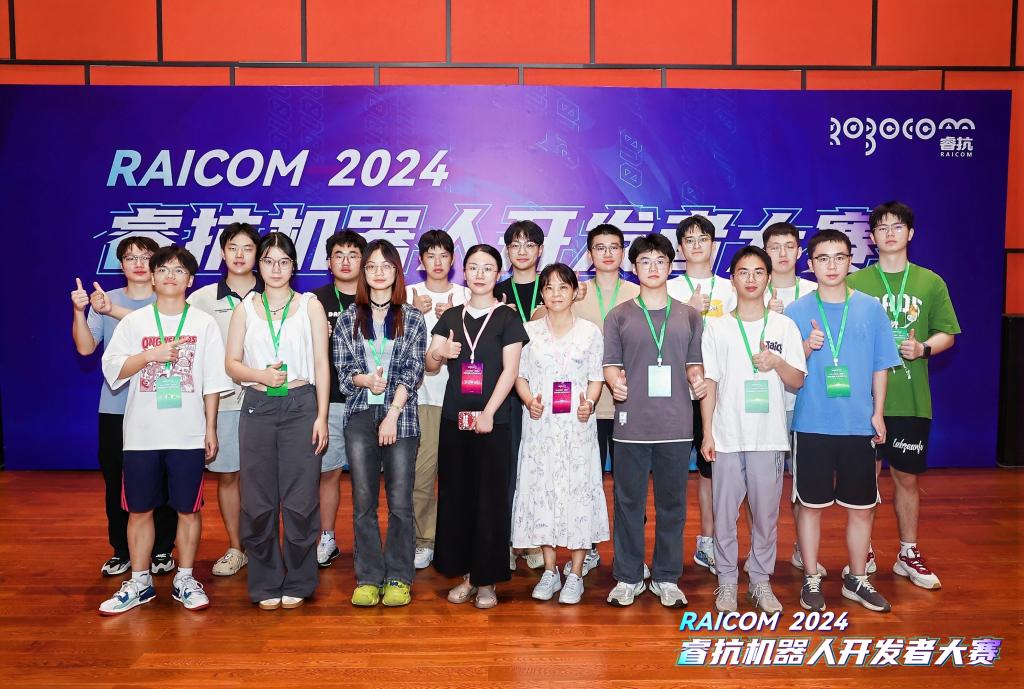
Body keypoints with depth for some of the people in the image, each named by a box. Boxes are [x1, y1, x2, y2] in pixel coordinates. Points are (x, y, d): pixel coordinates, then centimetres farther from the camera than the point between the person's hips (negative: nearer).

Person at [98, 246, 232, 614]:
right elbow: (112, 368, -2)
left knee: (188, 509, 6)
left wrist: (211, 428, 0)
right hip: (141, 434, 1)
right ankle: (139, 583, 23)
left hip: (188, 434, -1)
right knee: (139, 510, 8)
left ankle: (185, 580, 20)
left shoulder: (204, 323, 2)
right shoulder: (133, 322, 5)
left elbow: (212, 381, 2)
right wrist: (149, 355, -16)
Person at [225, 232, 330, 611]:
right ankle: (265, 585, 18)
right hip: (257, 408, 2)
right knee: (258, 502, 4)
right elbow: (232, 363, 7)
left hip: (300, 406, -1)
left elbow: (321, 364, 2)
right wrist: (261, 375, -13)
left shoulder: (310, 305, 5)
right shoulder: (245, 308, 10)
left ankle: (297, 583, 15)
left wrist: (322, 416, -5)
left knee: (300, 500, 0)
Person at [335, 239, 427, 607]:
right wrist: (365, 379, -14)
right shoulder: (348, 319, 10)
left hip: (400, 416, -1)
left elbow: (413, 373, -1)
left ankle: (398, 579, 12)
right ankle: (368, 578, 14)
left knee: (400, 501, 1)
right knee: (363, 502, 4)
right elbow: (342, 370, 7)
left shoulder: (412, 319, 6)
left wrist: (392, 415, -10)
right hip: (360, 415, 2)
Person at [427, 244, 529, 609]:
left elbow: (510, 369, -6)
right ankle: (465, 574, 18)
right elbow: (429, 365, 7)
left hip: (492, 420, -3)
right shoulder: (451, 317, 11)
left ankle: (487, 579, 11)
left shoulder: (507, 318, 0)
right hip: (454, 418, 4)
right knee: (456, 496, 6)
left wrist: (488, 413, -15)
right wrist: (439, 353, -15)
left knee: (490, 499, 0)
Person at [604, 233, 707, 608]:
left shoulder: (689, 316, 12)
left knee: (672, 504, 9)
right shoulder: (619, 316, 6)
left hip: (675, 426, 2)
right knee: (629, 503, 6)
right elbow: (611, 364, 5)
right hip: (631, 425, -1)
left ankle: (667, 578, 23)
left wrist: (698, 379, -7)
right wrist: (614, 381, -16)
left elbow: (694, 363, 14)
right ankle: (628, 577, 20)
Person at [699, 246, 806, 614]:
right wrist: (707, 432, -2)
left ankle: (761, 580, 23)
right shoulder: (717, 326, 4)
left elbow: (798, 381, 6)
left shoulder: (784, 326, 6)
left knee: (766, 513, 8)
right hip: (727, 435, -1)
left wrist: (776, 362, -14)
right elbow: (709, 382, 3)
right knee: (724, 512, 4)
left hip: (769, 436, 1)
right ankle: (727, 581, 19)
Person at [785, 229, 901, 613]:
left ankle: (857, 580, 28)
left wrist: (877, 412, 1)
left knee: (861, 507, 10)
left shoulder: (870, 309, 3)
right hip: (813, 424, -1)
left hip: (859, 424, 2)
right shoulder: (796, 312, 0)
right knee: (811, 505, 6)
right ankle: (811, 581, 21)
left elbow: (880, 366, 7)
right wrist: (807, 348, -18)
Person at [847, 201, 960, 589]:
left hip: (911, 399, 1)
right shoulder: (855, 283, 1)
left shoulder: (931, 283, 5)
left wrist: (923, 347, -12)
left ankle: (909, 555, 26)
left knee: (906, 477, 10)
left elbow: (947, 334, 7)